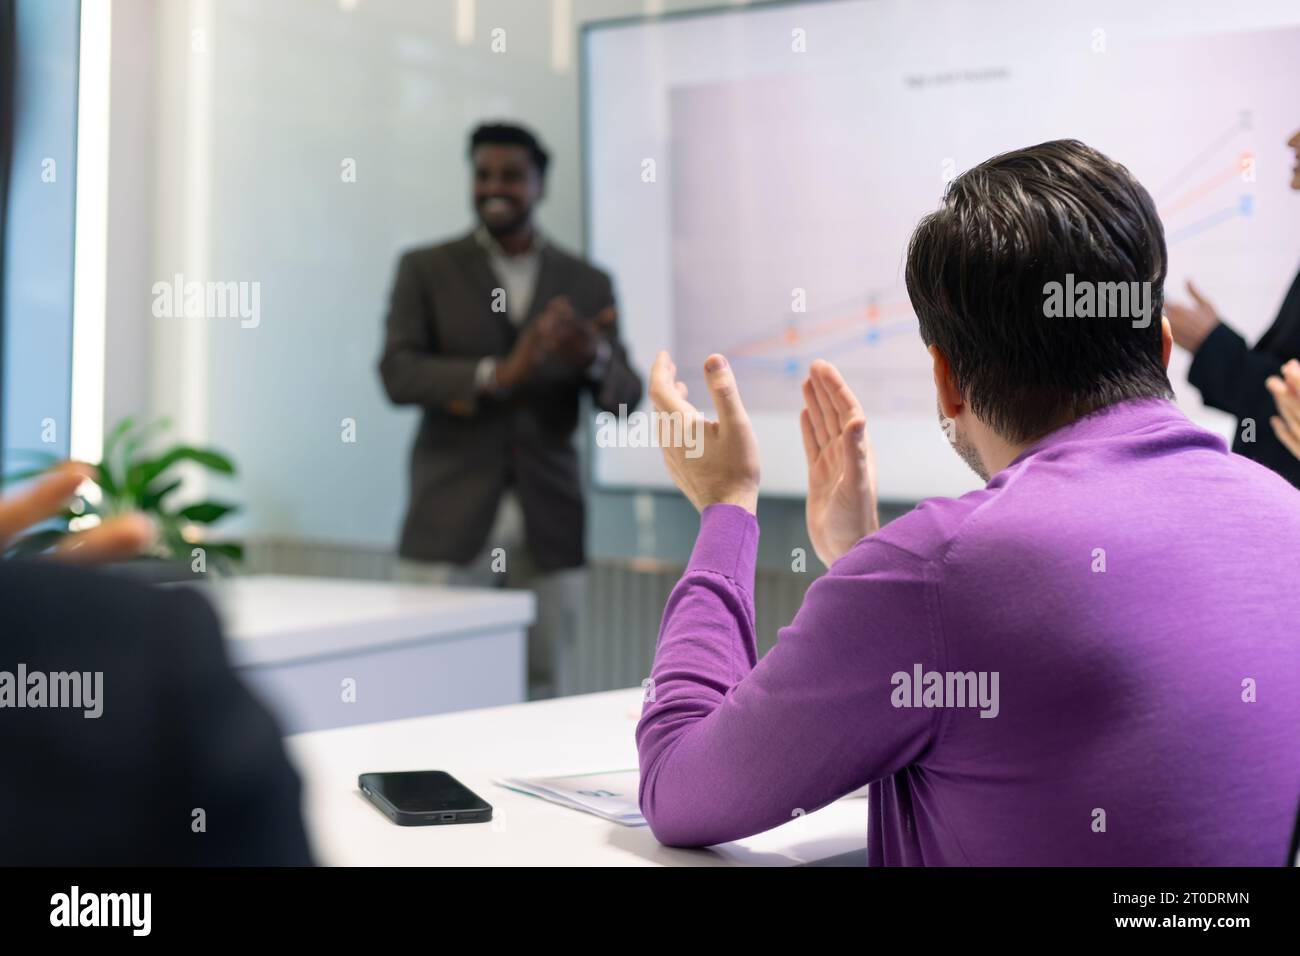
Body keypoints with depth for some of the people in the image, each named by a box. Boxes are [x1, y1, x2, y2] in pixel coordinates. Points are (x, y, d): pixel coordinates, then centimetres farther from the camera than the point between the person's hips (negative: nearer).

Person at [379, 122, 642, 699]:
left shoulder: (587, 284, 9)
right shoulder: (425, 270, 6)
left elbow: (625, 397, 4)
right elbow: (397, 374, -6)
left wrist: (594, 358, -20)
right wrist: (497, 375, -22)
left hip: (550, 526, 2)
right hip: (451, 523, -1)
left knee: (541, 698, 4)